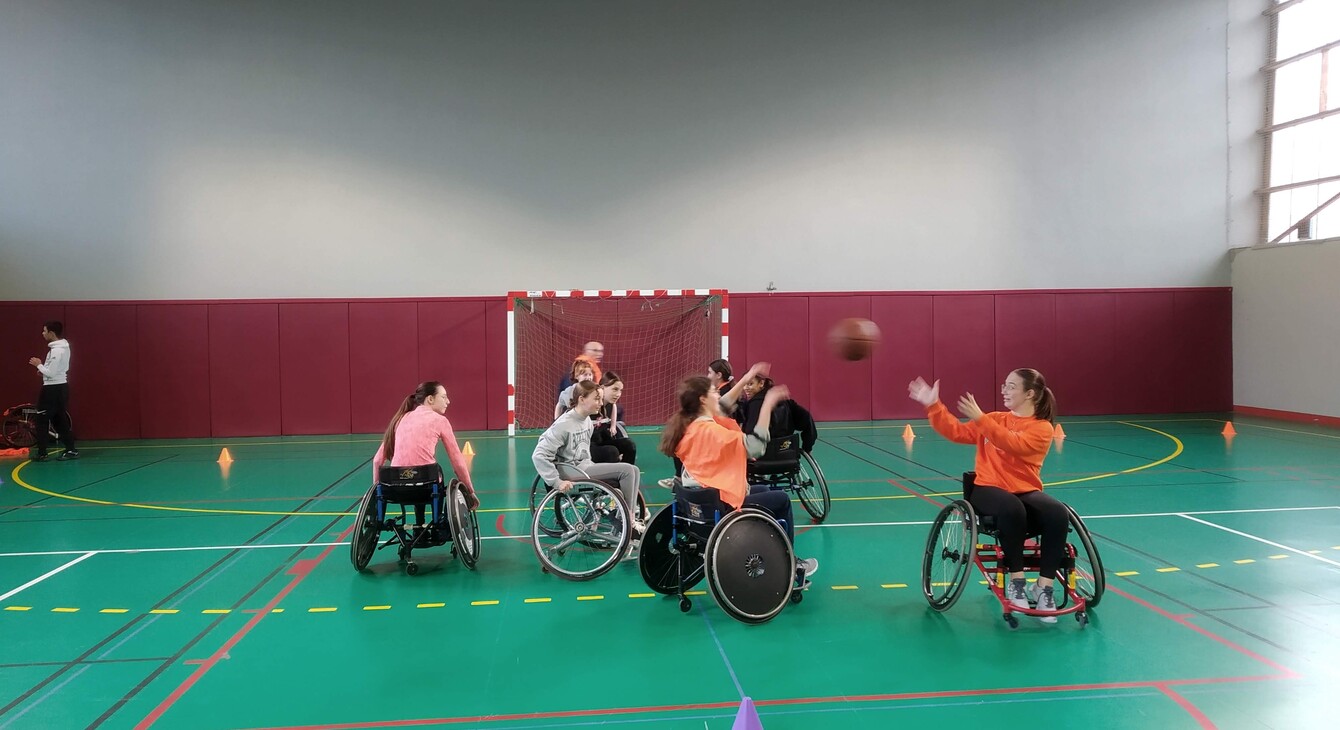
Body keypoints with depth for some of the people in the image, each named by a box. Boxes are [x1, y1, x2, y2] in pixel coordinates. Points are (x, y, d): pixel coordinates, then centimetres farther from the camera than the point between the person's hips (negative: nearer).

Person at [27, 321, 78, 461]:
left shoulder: (56, 350, -20)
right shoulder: (63, 347, 11)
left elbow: (51, 373, -22)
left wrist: (38, 365, -7)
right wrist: (43, 366, 8)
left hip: (53, 389, -10)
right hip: (61, 386, 10)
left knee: (42, 420, 1)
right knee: (60, 420, 13)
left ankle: (41, 453, 6)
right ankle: (71, 450, 11)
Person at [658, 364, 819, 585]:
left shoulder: (689, 424, 2)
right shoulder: (710, 430, -26)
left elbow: (722, 407, 17)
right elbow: (756, 447, -33)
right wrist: (767, 406, -31)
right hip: (718, 504, -9)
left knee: (763, 490, 29)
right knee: (782, 500, 11)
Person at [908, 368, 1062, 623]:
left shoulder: (1042, 428, -2)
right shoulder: (994, 419, 12)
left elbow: (1013, 445, -21)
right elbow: (956, 432, 6)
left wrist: (980, 418, -29)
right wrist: (932, 405, -4)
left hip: (1026, 492, 0)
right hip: (989, 490, 1)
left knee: (1058, 514, -32)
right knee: (1011, 508, -36)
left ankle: (1045, 587, -20)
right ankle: (1016, 580, -22)